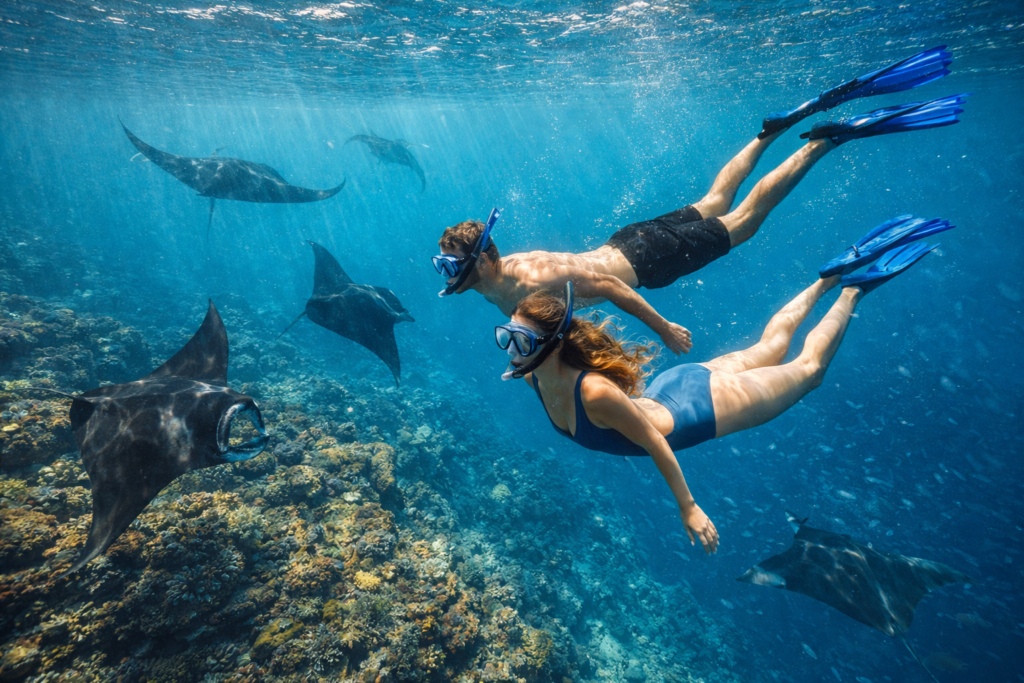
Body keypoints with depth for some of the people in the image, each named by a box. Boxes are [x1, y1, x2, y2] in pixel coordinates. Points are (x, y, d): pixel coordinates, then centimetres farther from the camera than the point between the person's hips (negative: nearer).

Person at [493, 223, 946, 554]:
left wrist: (688, 507, -19)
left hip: (700, 407, -6)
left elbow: (655, 441, -29)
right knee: (766, 350, 29)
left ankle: (854, 287, 36)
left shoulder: (594, 393, -40)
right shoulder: (535, 378, -18)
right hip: (668, 391, 7)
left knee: (807, 367, 19)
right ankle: (832, 276, 44)